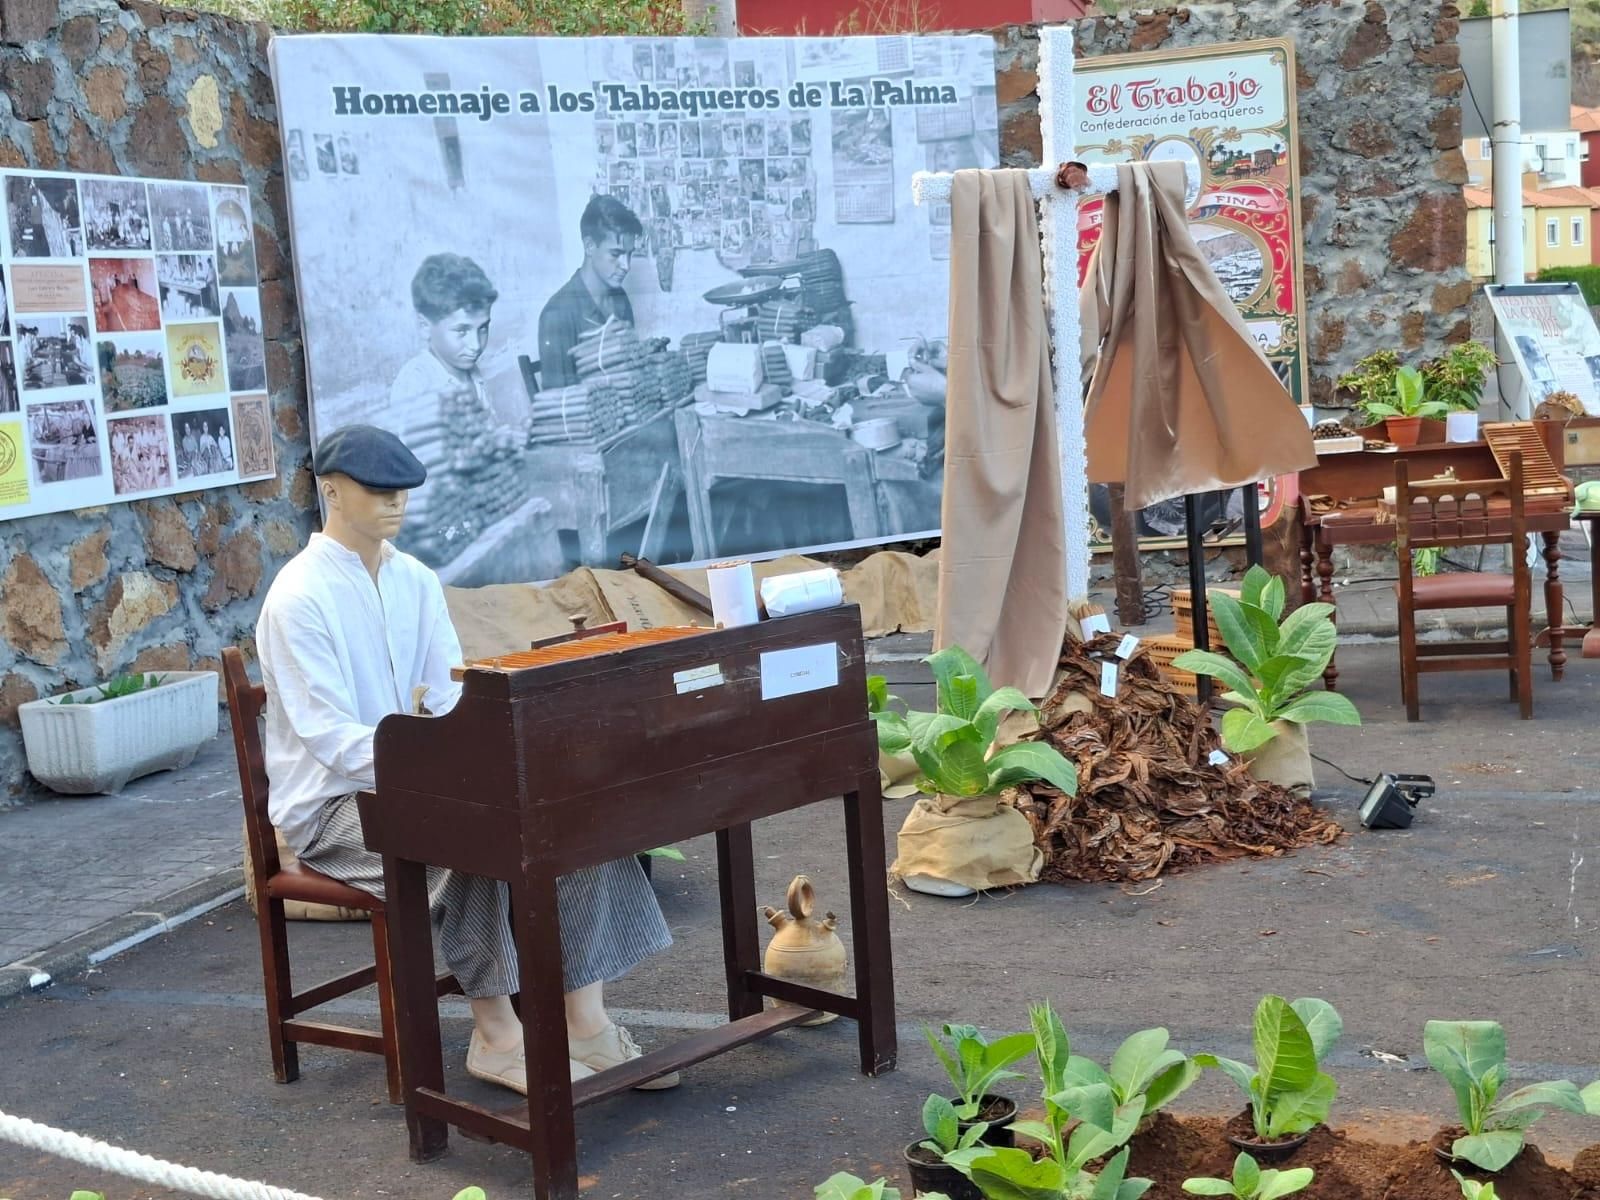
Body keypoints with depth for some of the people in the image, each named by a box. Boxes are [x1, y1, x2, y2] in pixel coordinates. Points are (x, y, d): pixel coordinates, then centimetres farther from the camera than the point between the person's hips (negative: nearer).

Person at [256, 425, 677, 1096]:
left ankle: (586, 1024, -16)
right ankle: (495, 1037, -20)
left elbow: (452, 695, 6)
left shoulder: (417, 581, 8)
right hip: (331, 804, -6)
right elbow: (331, 738, -21)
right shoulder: (299, 598, -14)